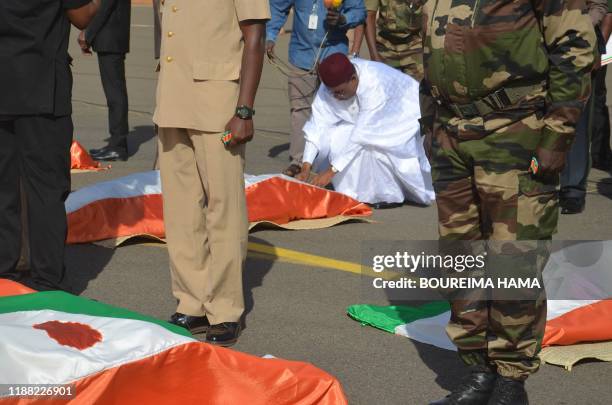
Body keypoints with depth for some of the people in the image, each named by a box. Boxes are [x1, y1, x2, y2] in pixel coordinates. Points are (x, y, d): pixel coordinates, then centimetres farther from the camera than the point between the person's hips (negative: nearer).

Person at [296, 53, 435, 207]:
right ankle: (358, 194, -5)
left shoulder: (375, 85, -39)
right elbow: (317, 125, -20)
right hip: (364, 119, 6)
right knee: (332, 139, -19)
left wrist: (331, 171, -41)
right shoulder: (332, 85, -22)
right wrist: (306, 168, -29)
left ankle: (391, 195, -11)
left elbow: (362, 135, -40)